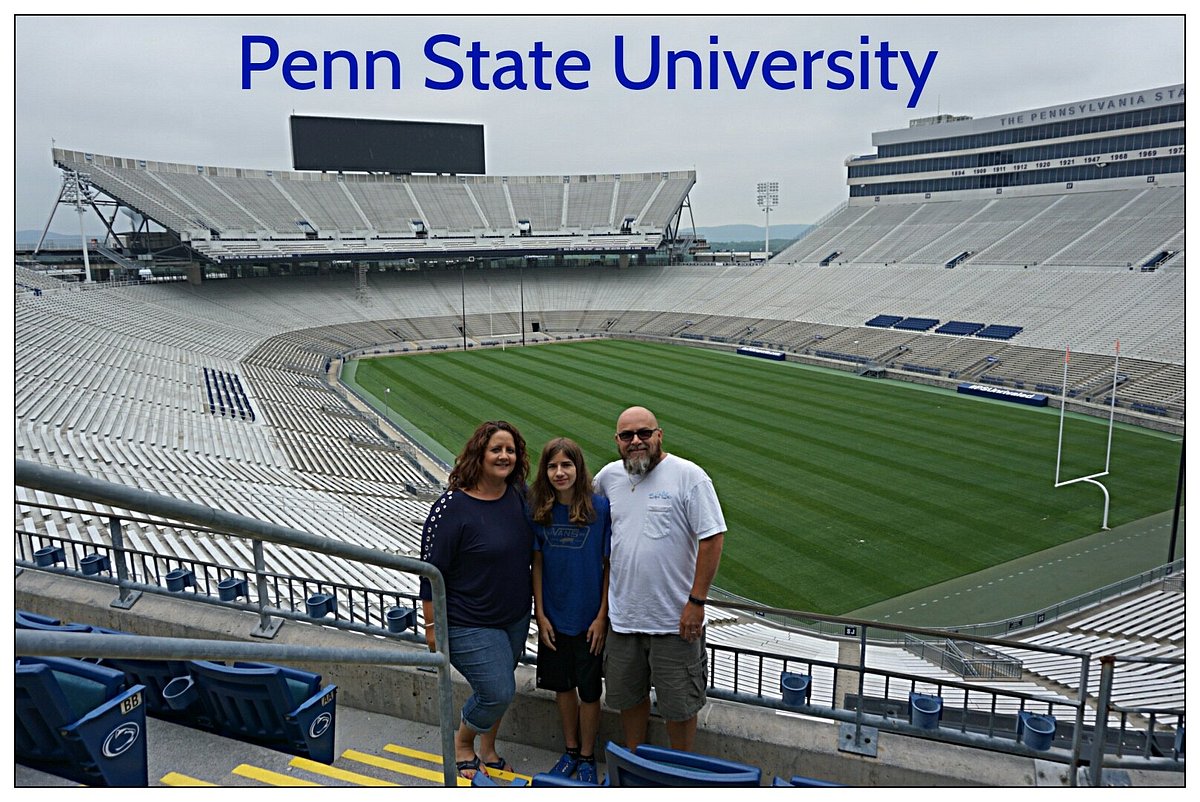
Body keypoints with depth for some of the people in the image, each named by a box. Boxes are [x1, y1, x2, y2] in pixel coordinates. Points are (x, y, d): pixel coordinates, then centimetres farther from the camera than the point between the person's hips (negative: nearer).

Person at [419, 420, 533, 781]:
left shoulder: (520, 495, -3)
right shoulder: (452, 507, -21)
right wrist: (432, 625, -13)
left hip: (516, 617, 6)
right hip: (470, 625, -6)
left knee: (497, 689, 18)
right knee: (499, 692, -4)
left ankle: (487, 748, 42)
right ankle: (463, 741, 26)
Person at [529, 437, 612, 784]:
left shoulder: (601, 508, -14)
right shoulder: (538, 510, -5)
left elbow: (610, 565, -9)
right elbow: (537, 563, 2)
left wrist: (602, 616, -10)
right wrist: (540, 614, 0)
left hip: (589, 618, -3)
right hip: (554, 618, 3)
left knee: (588, 690, 10)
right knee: (562, 685, 18)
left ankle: (587, 757, 31)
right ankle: (570, 750, 38)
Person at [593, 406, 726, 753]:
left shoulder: (689, 475, -12)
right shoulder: (609, 476, 4)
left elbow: (712, 539, -14)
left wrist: (696, 601, -16)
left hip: (675, 619, -5)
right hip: (623, 616, 5)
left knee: (678, 705, 9)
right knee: (628, 696, 20)